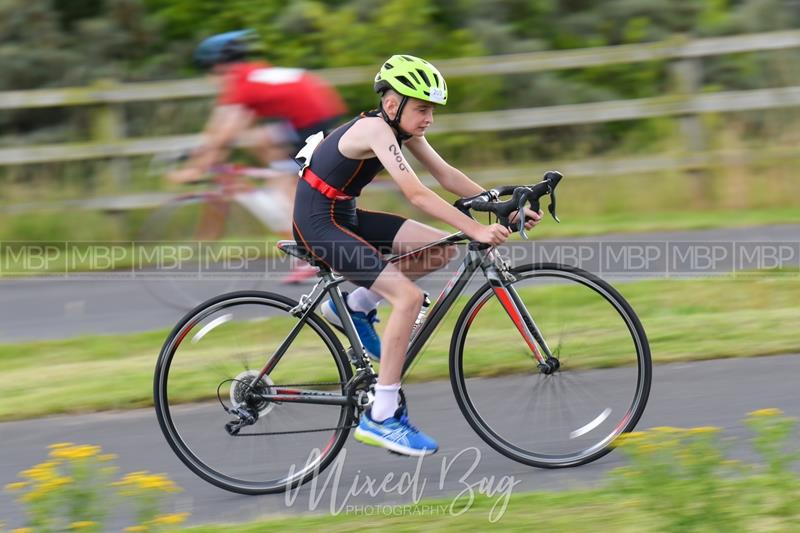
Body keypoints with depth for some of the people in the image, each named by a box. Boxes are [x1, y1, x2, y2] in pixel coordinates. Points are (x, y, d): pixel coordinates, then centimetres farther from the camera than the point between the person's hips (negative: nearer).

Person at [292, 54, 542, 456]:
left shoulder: (401, 127, 4)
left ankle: (354, 306, 14)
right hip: (318, 224, -9)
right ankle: (380, 418, -18)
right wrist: (477, 230, -37)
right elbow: (415, 194, -32)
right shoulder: (376, 129, -23)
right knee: (408, 297, -21)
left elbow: (446, 175, 5)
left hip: (343, 217, 9)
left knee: (441, 250, 0)